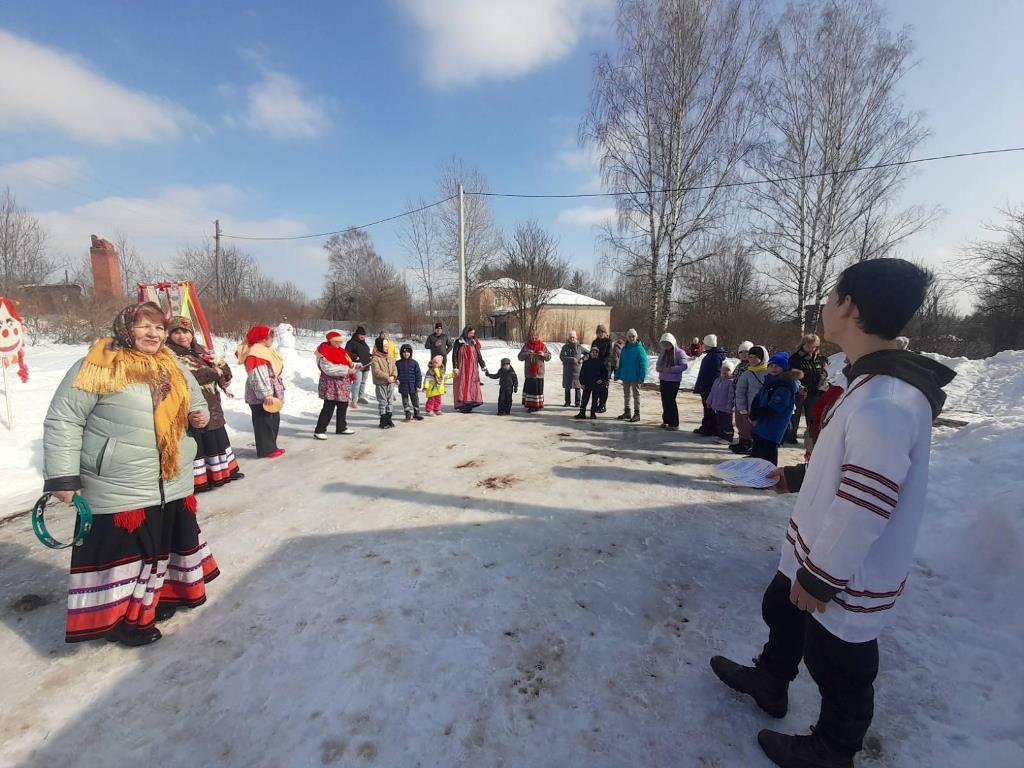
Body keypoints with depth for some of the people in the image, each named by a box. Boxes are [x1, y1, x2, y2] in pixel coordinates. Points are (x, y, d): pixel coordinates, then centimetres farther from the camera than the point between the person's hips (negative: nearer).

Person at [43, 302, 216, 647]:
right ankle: (122, 618, 24)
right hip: (120, 490, -6)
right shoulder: (98, 367, -12)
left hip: (173, 484, 7)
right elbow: (62, 421, -11)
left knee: (171, 541, 19)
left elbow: (196, 400, 23)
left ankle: (162, 593, 41)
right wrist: (63, 476, -14)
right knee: (123, 551, 5)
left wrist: (200, 414, 0)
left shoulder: (174, 367, 9)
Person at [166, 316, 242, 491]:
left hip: (212, 406, 7)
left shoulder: (200, 350, 12)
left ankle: (224, 471, 34)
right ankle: (198, 479, 10)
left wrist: (220, 373, -12)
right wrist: (213, 372, -14)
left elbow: (224, 367, 11)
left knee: (218, 439, 18)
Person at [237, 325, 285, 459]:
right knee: (264, 422, -3)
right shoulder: (255, 355, -19)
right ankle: (265, 450, 5)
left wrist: (272, 393, 26)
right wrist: (266, 394, -27)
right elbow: (258, 377, -25)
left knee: (274, 420, 15)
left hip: (271, 393, 11)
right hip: (260, 396, -11)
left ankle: (271, 447, 25)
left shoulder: (266, 350, 14)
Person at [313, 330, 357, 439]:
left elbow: (347, 363, 21)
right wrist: (346, 370, -25)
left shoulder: (341, 351, 14)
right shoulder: (325, 353, -15)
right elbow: (329, 369, -25)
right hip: (331, 385, -9)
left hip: (343, 385, 9)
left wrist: (355, 366, 1)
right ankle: (319, 430, -1)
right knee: (328, 408, -8)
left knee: (343, 406, 16)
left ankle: (341, 428, 29)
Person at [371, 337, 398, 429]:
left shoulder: (389, 357, 11)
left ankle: (388, 419, 21)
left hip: (391, 383, 6)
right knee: (382, 402, 0)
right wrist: (387, 377, -22)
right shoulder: (375, 358, -10)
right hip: (380, 384, -6)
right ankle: (383, 421, 6)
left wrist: (393, 376, -12)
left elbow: (394, 368, 7)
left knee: (389, 401, 12)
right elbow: (377, 371, -18)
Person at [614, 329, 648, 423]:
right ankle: (627, 412, 28)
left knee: (636, 395, 5)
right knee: (626, 395, 16)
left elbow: (643, 364, -15)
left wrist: (642, 376, -20)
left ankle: (637, 414, 13)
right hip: (625, 376, 6)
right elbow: (620, 363, 12)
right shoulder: (624, 349, 7)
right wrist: (617, 374, 10)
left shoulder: (640, 349, -11)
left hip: (635, 377, -6)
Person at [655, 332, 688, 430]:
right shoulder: (663, 352, 12)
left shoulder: (679, 353, -6)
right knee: (665, 401, 10)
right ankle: (666, 420, 23)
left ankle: (674, 424, 0)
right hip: (663, 380, 6)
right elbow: (658, 365, 12)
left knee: (671, 401, -7)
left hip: (674, 380, -6)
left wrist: (670, 369, -21)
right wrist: (662, 369, -10)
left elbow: (684, 366, -16)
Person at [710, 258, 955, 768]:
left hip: (848, 578, -9)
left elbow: (863, 510, -29)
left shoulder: (884, 403, -32)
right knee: (781, 613, 29)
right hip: (815, 557, 9)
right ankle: (769, 681, 55)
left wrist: (821, 579, -19)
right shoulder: (878, 384, 1)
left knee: (839, 670, 16)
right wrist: (797, 475, 22)